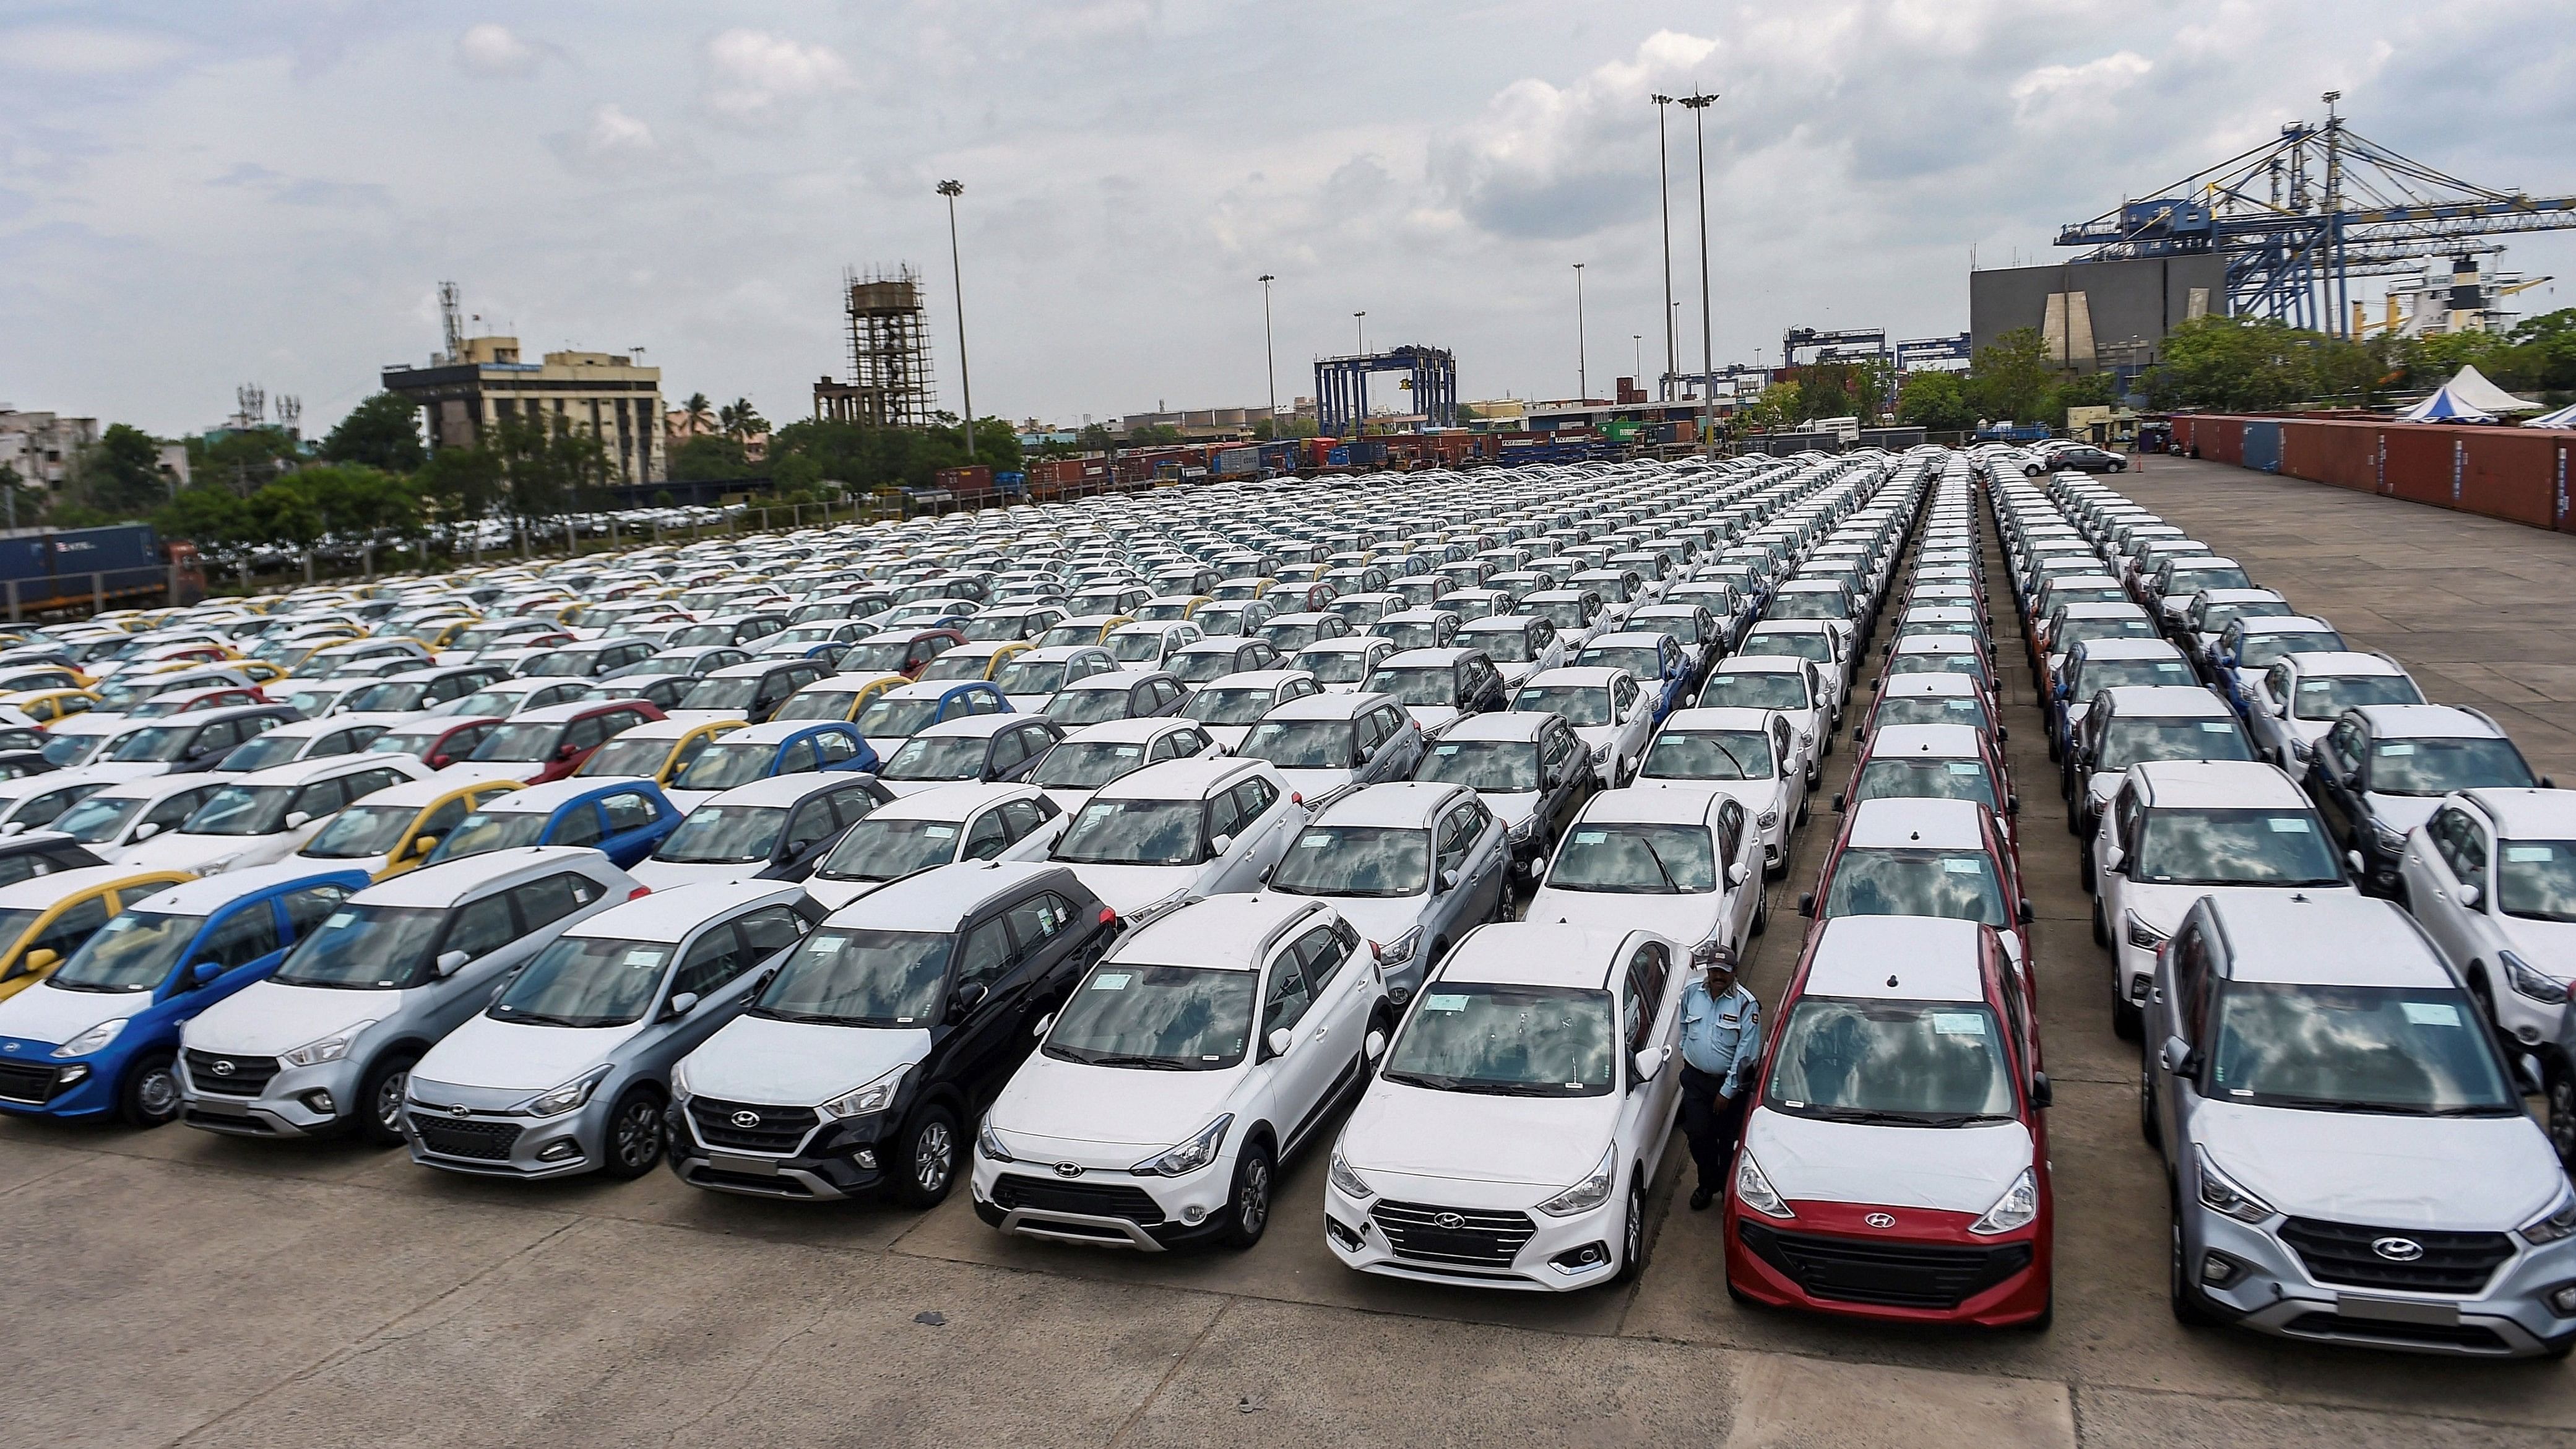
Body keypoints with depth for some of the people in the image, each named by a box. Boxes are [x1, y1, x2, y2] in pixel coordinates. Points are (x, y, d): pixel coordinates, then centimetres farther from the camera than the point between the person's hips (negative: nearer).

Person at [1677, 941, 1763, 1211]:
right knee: (1698, 1135, 3)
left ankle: (1729, 1189, 27)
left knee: (1729, 1141, 6)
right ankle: (1707, 1184, 25)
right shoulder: (1691, 992, -2)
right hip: (1695, 1078, 3)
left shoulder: (1746, 1004, -15)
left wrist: (1727, 1091, -14)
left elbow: (1746, 1054, -14)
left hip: (1730, 1082, -3)